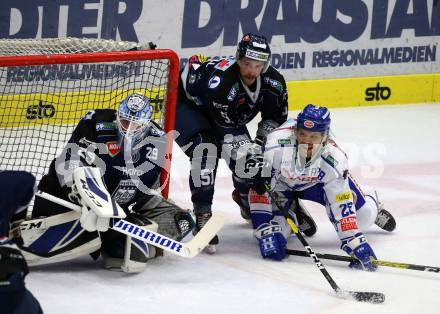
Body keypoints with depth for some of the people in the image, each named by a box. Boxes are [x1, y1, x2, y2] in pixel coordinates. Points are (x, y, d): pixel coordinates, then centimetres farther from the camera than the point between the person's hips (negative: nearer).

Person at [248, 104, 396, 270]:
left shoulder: (334, 161, -35)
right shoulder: (277, 146, -41)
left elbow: (342, 206, -29)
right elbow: (259, 190, -33)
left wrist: (355, 243, -35)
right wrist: (265, 232, -37)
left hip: (316, 181, 1)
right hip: (281, 183, -1)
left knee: (364, 216, -7)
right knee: (276, 232, -20)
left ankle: (373, 207, 33)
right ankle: (293, 210, 17)